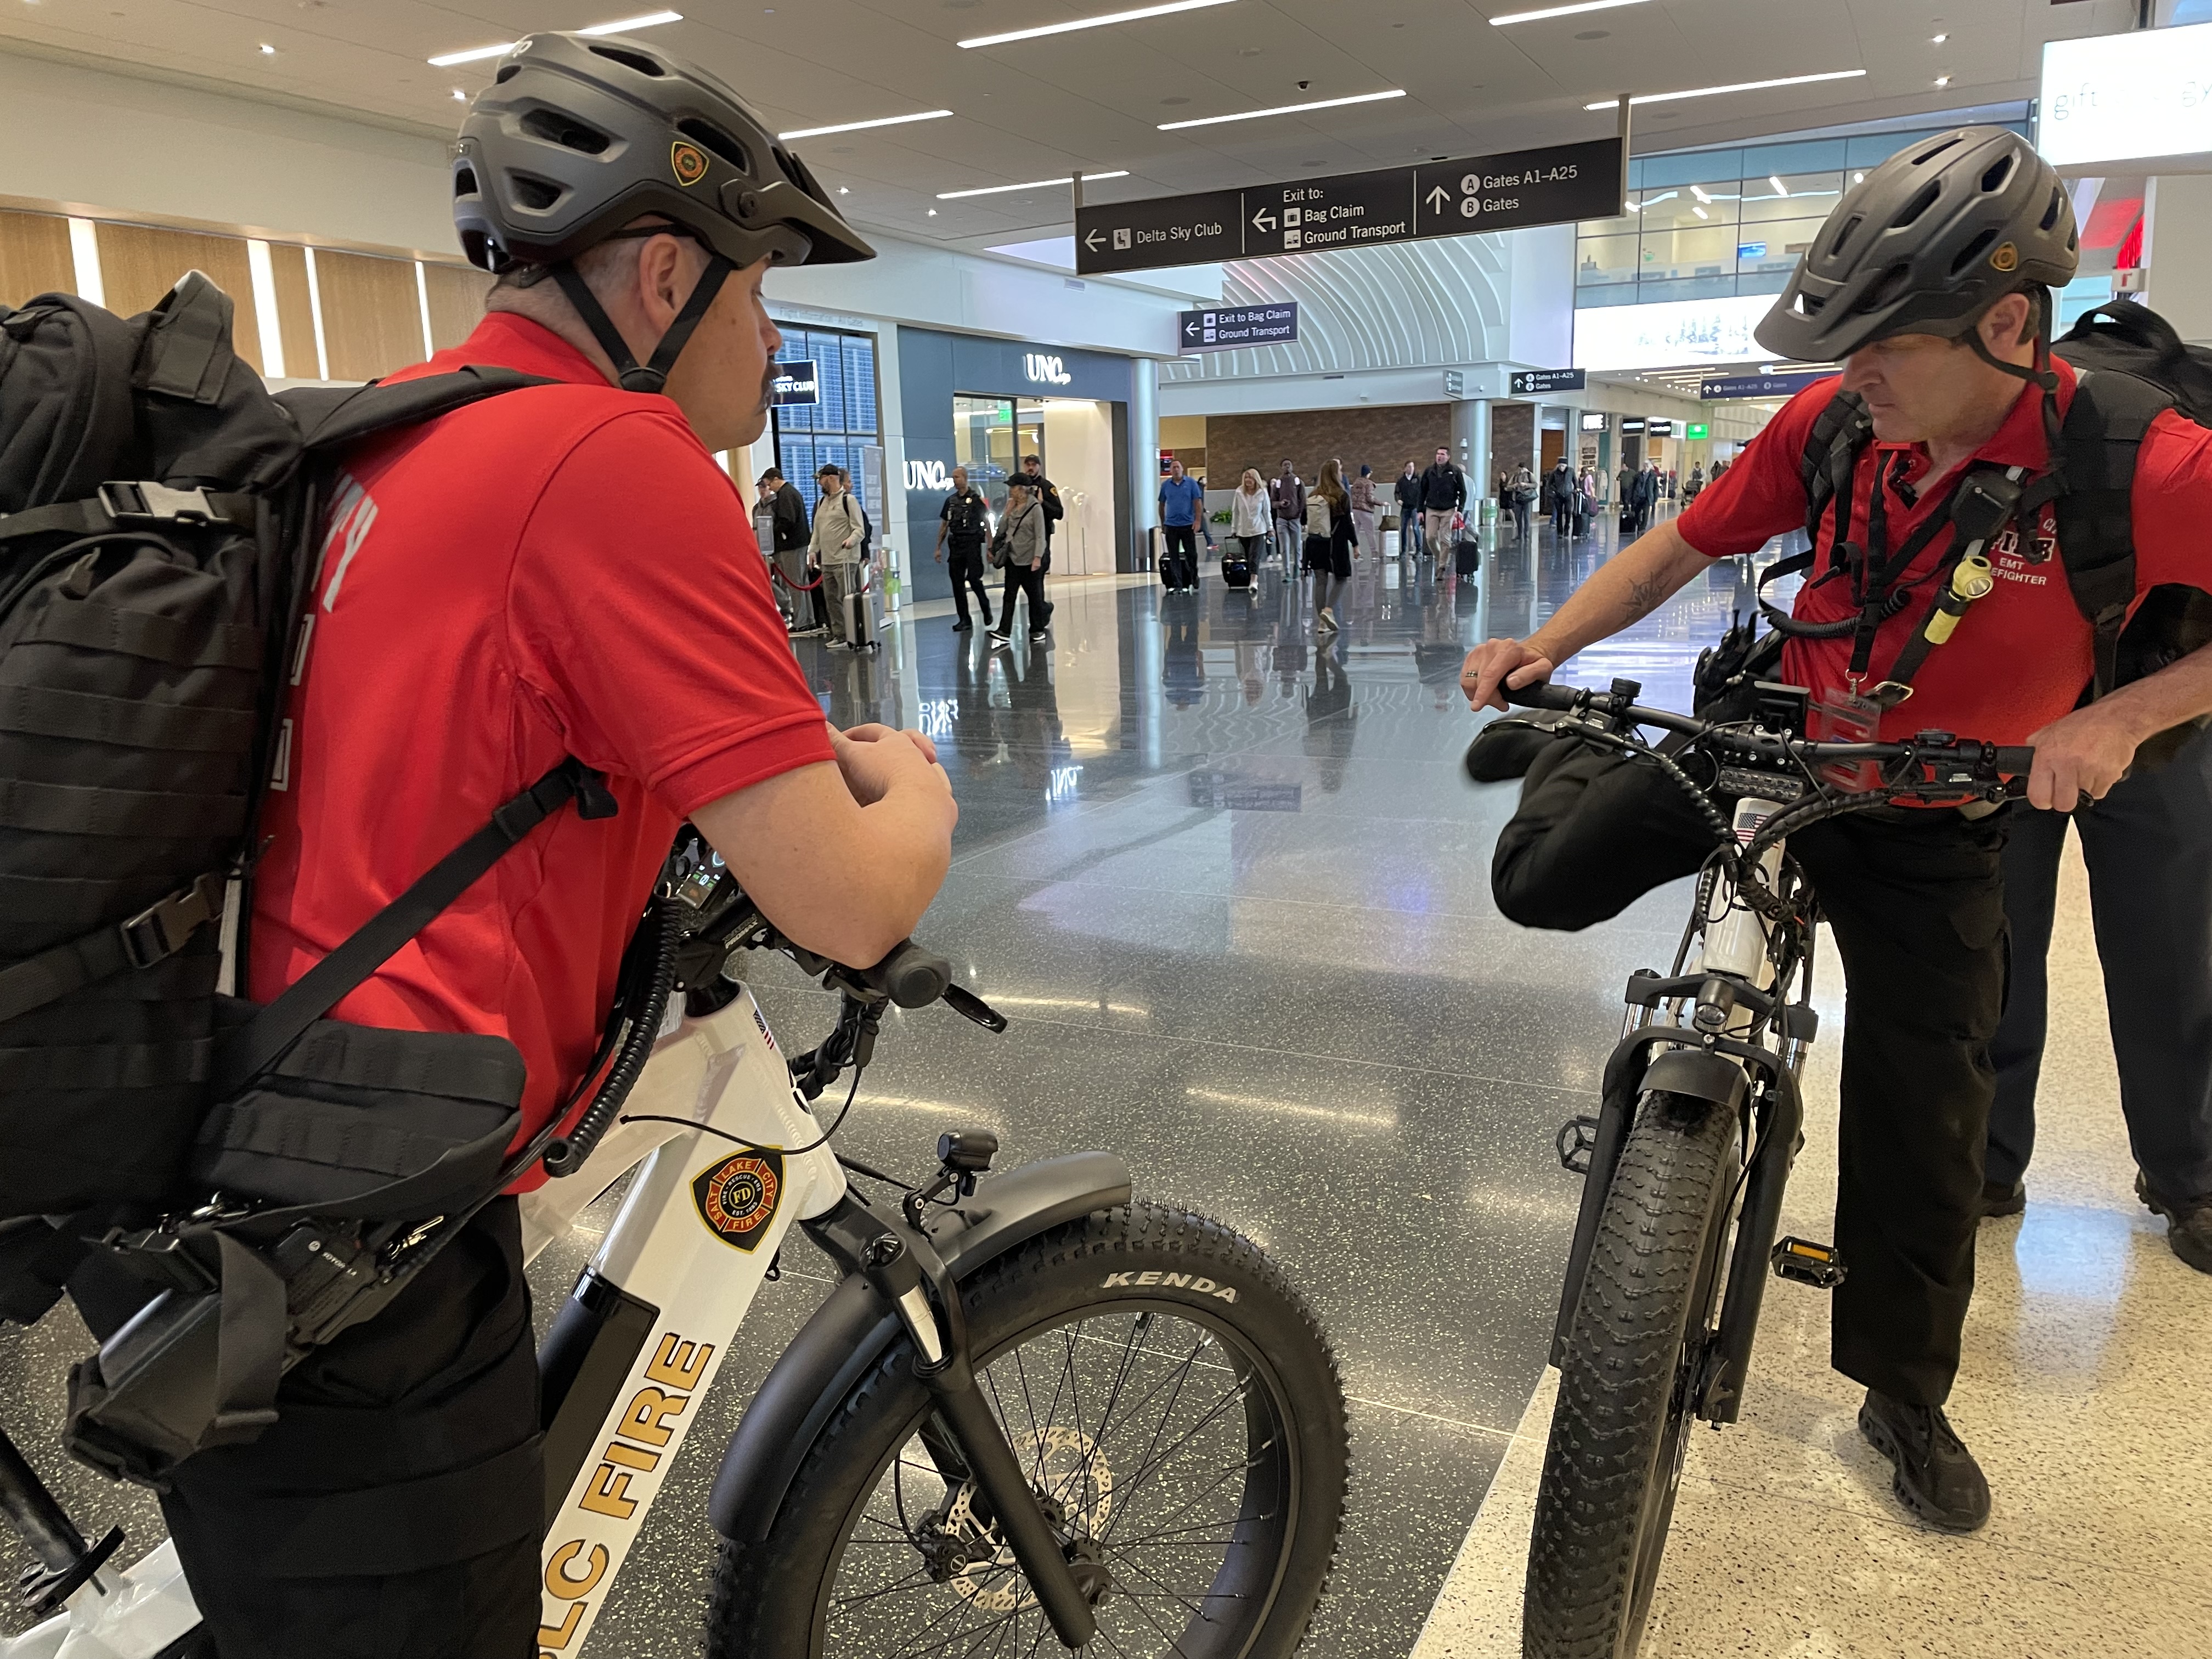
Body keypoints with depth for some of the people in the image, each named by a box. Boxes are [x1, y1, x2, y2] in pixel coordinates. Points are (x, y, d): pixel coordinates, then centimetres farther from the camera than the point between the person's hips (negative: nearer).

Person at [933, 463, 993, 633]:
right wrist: (938, 548, 13)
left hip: (972, 544, -5)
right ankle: (964, 620, 8)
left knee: (974, 579, -10)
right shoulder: (950, 501, 12)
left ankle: (986, 606, 17)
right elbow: (944, 525, 17)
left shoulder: (976, 499, -3)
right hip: (956, 545, 5)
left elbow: (987, 523, -3)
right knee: (957, 583, 3)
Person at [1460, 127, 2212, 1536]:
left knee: (1924, 1123, 5)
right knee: (1541, 881, -8)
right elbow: (1690, 544, -7)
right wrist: (1546, 650, -18)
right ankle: (1585, 758, 31)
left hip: (1933, 825, -2)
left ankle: (1908, 1399, 29)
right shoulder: (1835, 422, -16)